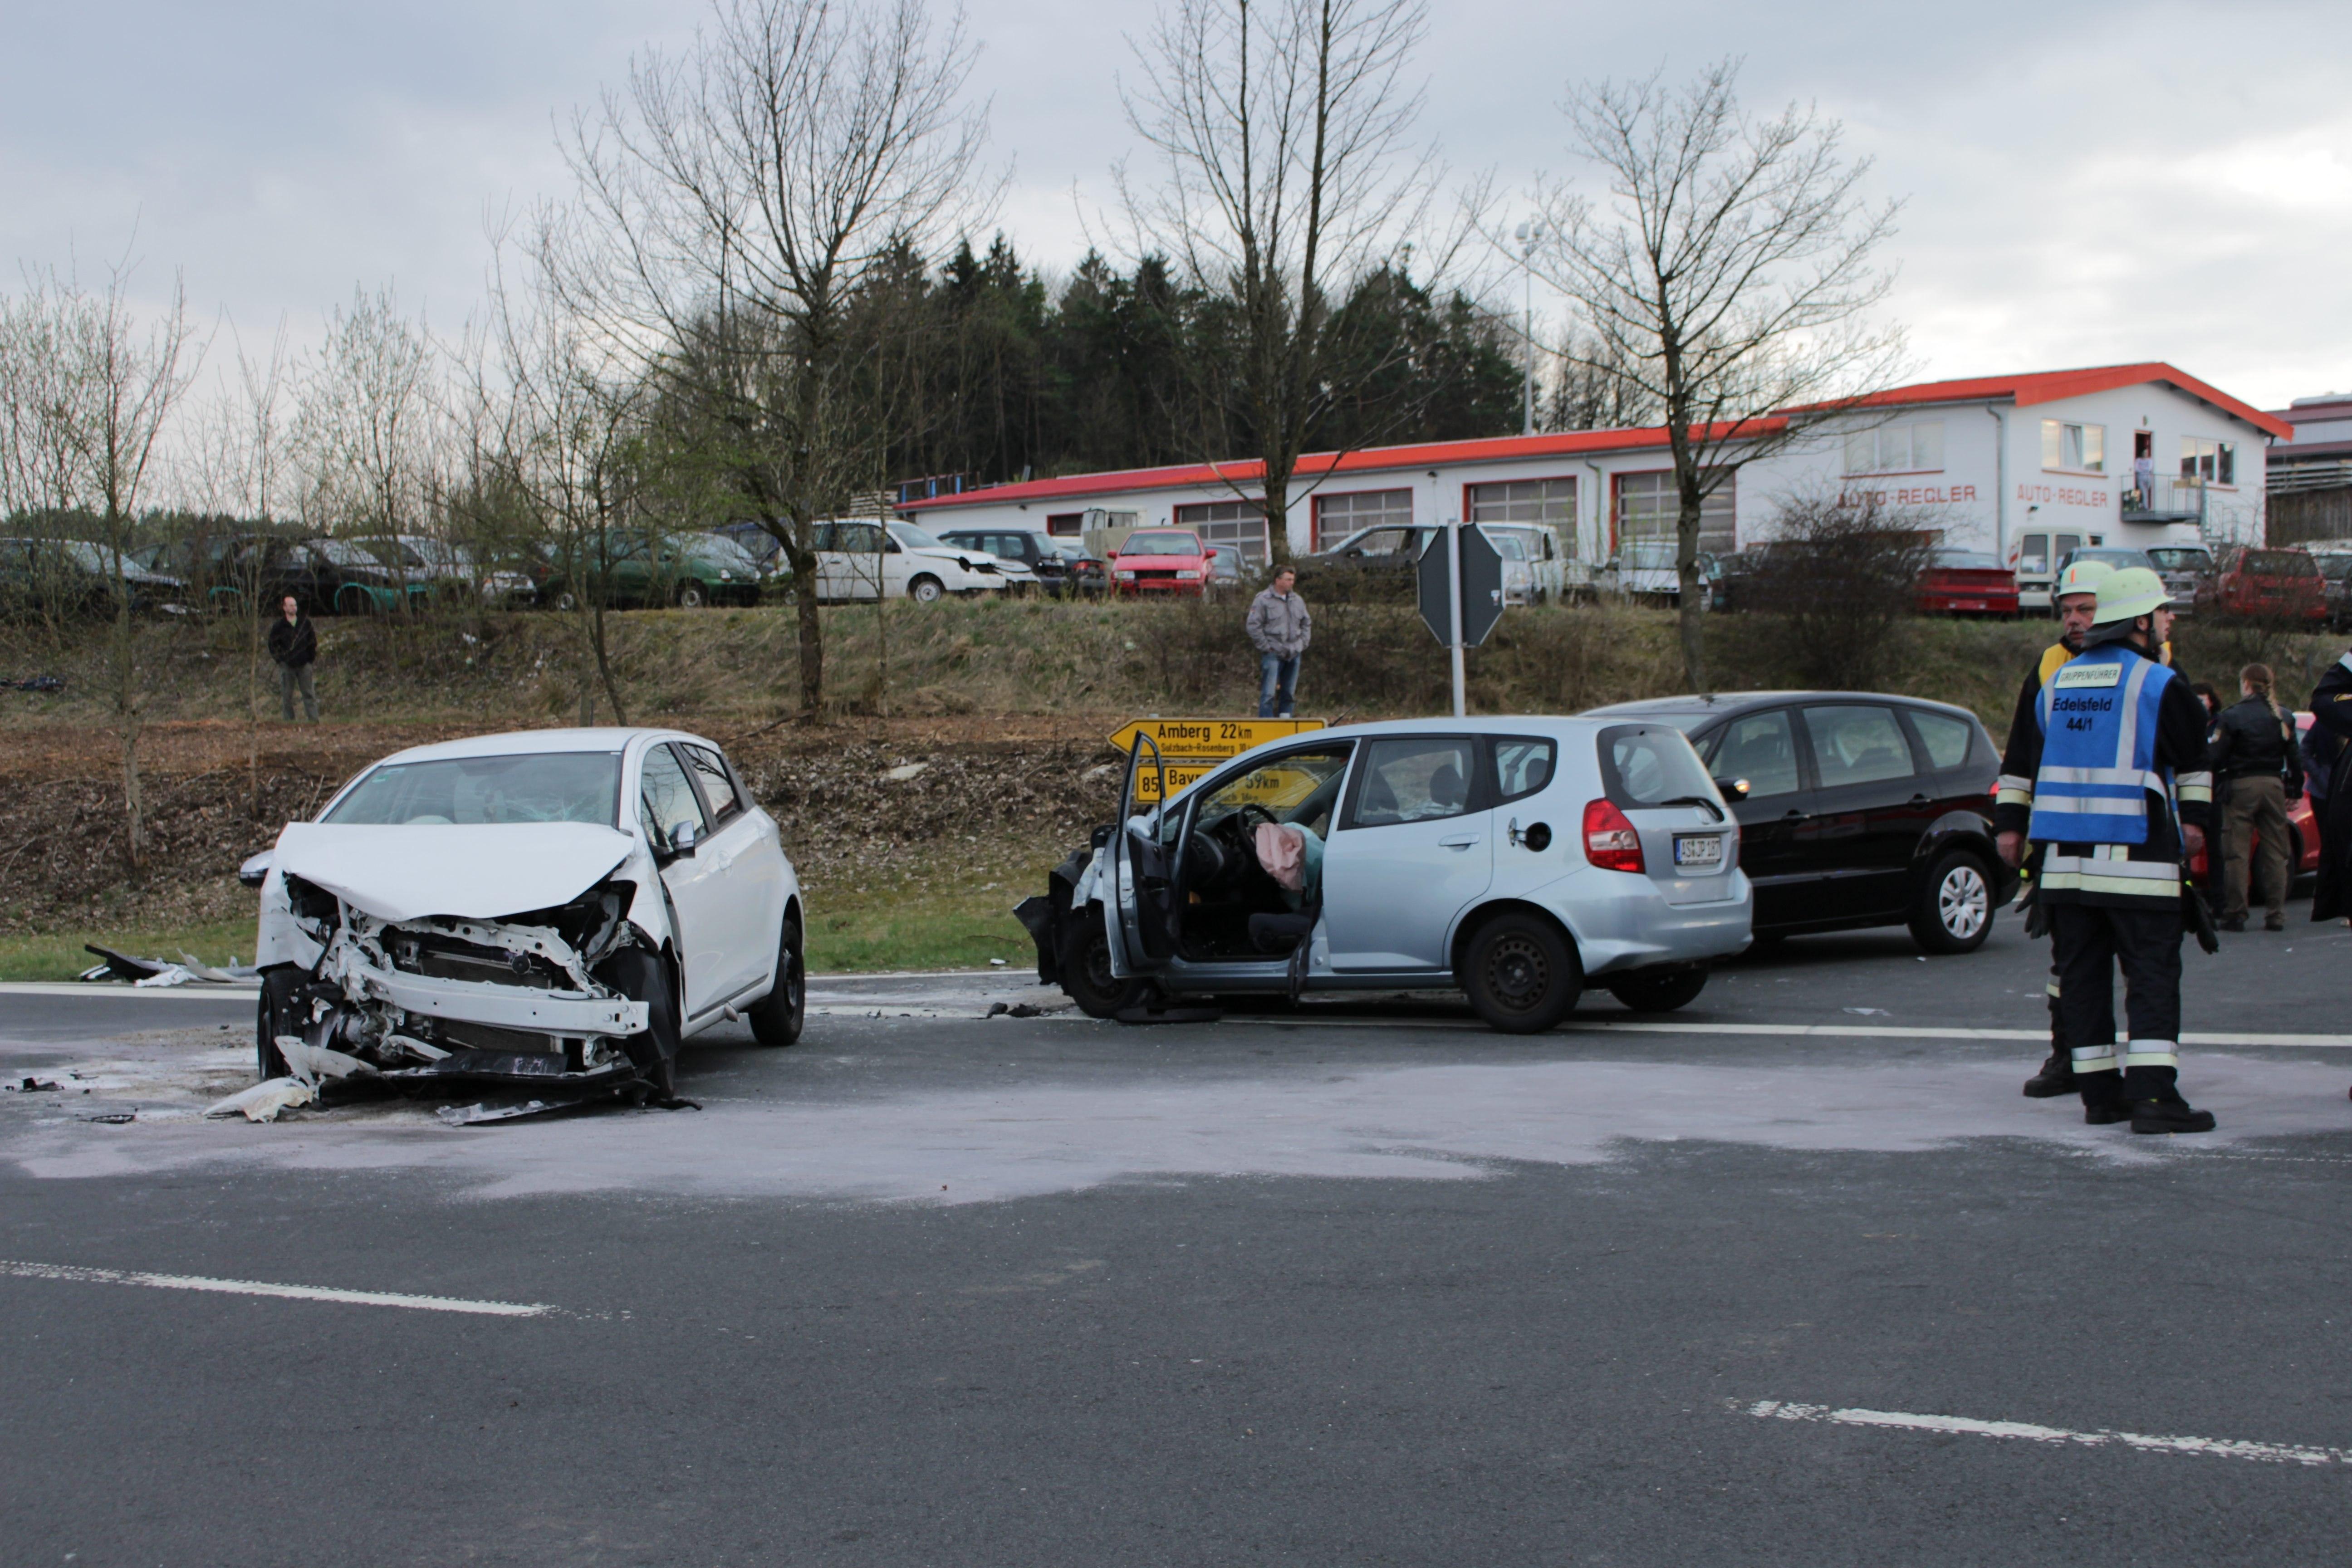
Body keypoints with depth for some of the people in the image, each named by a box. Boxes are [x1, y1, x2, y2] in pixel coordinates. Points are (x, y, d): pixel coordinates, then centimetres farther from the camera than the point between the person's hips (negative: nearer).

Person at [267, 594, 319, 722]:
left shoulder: (305, 623, 6)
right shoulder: (278, 626, -1)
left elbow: (313, 642, 14)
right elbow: (273, 645, 6)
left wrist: (311, 658, 7)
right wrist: (280, 660, 0)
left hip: (304, 664, 1)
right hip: (287, 666, -1)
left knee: (309, 693, -1)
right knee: (287, 696, 2)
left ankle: (314, 720, -2)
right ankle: (289, 720, 7)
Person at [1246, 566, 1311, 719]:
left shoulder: (1298, 601, 13)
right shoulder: (1263, 599, -6)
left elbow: (1306, 624, 24)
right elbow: (1254, 626, -9)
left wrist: (1303, 644, 12)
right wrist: (1266, 646, -10)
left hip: (1294, 654, 6)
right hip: (1273, 654, -6)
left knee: (1289, 693, 9)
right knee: (1269, 693, -11)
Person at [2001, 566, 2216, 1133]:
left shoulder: (2058, 682, 14)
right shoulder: (2159, 684, -6)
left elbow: (2036, 762, 22)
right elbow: (2193, 764, 3)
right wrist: (2194, 821, 17)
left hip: (2065, 855, 6)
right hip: (2136, 854, -6)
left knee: (2082, 973, 9)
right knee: (2152, 974, -5)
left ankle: (2100, 1092, 12)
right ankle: (2153, 1096, -12)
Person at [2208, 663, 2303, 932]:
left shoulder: (2232, 715, -8)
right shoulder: (2282, 717, 7)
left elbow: (2216, 758, -11)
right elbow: (2294, 758, 9)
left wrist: (2213, 786, 1)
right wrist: (2294, 789, 17)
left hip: (2240, 787, -4)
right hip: (2273, 786, 4)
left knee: (2236, 852, -1)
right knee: (2275, 852, 9)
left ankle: (2235, 915, -2)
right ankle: (2275, 915, 9)